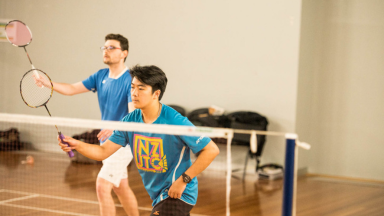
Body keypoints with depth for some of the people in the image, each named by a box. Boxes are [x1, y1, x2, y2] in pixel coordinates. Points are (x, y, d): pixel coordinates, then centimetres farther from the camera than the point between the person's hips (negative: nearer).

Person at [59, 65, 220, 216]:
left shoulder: (174, 122, -22)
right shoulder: (130, 121, -2)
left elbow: (211, 150, -20)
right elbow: (103, 152, -3)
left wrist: (183, 180, -21)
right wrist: (77, 145, -22)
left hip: (178, 194, -7)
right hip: (158, 196, 8)